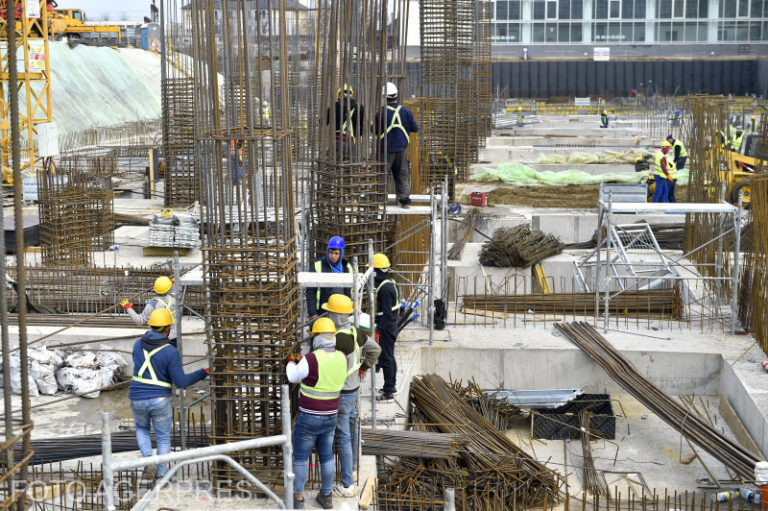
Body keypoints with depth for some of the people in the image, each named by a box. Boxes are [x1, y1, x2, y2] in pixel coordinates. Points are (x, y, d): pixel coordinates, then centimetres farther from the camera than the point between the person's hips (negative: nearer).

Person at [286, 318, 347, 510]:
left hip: (308, 418, -5)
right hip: (330, 417, 5)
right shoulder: (342, 358, -6)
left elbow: (294, 377, -5)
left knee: (300, 457, 10)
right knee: (326, 456, 19)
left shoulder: (311, 359, -24)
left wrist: (291, 362, 16)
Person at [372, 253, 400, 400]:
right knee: (390, 356, 20)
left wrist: (378, 330, -24)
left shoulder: (384, 288, -22)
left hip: (386, 327, -10)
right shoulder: (391, 282, 9)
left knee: (385, 358, -3)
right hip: (392, 324, 10)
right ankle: (392, 385, 32)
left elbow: (387, 313, -24)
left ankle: (388, 391, 2)